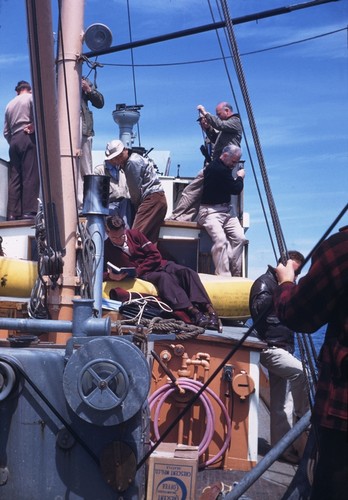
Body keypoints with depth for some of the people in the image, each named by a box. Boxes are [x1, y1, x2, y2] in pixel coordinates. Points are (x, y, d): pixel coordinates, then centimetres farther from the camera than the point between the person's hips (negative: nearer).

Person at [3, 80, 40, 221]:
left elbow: (6, 132, 17)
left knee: (14, 177, 2)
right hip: (28, 138, -6)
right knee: (30, 175, -11)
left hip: (14, 140, 6)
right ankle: (28, 211, -20)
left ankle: (13, 213, -5)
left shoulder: (9, 105, 24)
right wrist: (33, 126, -5)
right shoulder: (31, 97, 7)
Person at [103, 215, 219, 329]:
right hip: (144, 275, -4)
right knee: (163, 277, -36)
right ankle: (193, 311, -54)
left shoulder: (134, 234, 6)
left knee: (187, 272, -24)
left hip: (157, 265, 4)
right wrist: (110, 276, -25)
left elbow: (155, 255, 3)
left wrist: (138, 271, -9)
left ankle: (209, 310, -39)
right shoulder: (106, 249, 1)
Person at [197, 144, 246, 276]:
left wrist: (237, 178, 5)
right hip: (210, 210, -9)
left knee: (240, 238, -12)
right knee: (221, 239, -28)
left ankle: (235, 275, -9)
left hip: (226, 209, 9)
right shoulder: (216, 169, -15)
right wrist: (240, 177, 4)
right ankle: (223, 276, -27)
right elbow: (236, 189, -11)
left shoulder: (224, 168, 16)